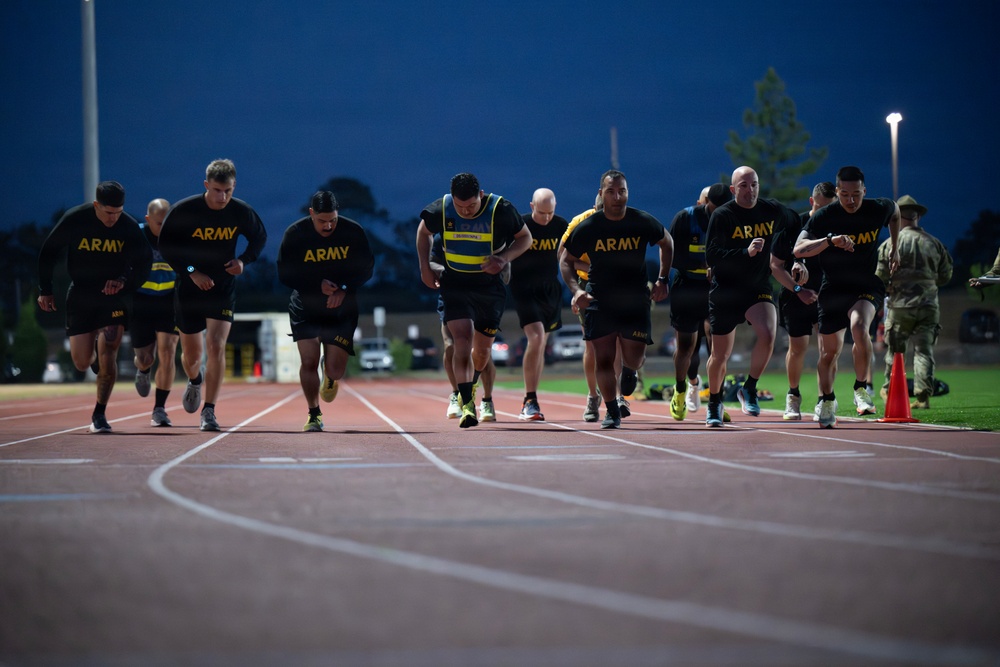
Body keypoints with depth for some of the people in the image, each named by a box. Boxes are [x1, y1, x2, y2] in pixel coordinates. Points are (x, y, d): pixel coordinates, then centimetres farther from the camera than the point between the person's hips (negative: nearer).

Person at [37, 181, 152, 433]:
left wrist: (124, 281, -17)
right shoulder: (74, 220, -13)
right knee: (81, 362, 2)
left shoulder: (129, 226, -11)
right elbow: (48, 251, 0)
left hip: (113, 296, -1)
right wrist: (45, 289, 1)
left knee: (107, 356, -13)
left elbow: (144, 261, 0)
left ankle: (100, 414, 1)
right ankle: (94, 355, 41)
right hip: (80, 296, 1)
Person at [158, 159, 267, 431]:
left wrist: (244, 260, -9)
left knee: (216, 346, -16)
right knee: (191, 354, 10)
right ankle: (195, 381, 47)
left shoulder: (242, 212, -10)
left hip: (223, 288, 0)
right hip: (189, 288, 0)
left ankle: (209, 411, -8)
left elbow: (260, 237, 9)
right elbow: (165, 245, -6)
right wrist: (191, 271, -16)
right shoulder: (183, 211, -15)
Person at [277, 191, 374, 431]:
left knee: (335, 371, -4)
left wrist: (344, 289, -17)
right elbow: (284, 274, -8)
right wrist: (318, 284, -20)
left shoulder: (353, 232, -8)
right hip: (305, 309, 0)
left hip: (342, 309, 0)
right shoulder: (295, 234, -10)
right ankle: (314, 414, 7)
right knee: (309, 362, -13)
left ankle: (329, 377, 36)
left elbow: (366, 269, -1)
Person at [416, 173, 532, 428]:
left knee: (483, 347, 11)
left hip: (490, 285, 1)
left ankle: (471, 386, 42)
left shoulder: (501, 210, -17)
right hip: (455, 285, 0)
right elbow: (424, 231, 11)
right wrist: (425, 266, 4)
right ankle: (467, 404, -22)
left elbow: (525, 238, -3)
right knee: (463, 338, -19)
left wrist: (504, 258, -19)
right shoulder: (440, 210, -12)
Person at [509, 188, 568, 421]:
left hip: (551, 290, 4)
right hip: (524, 290, -4)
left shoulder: (562, 226, 1)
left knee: (541, 344, 8)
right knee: (536, 337, -20)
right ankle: (530, 400, -17)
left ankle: (529, 402, 21)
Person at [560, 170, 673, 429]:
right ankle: (612, 412, 8)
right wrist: (576, 289, -13)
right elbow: (566, 260, 3)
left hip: (636, 298, 0)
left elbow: (667, 243, 13)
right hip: (599, 299, 0)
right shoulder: (587, 228, -9)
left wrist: (662, 279, 4)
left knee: (634, 358, -4)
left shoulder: (644, 222, -8)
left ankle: (629, 369, 33)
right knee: (603, 357, -5)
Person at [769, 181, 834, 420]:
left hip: (828, 294, 1)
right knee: (797, 347, 1)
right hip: (796, 296, -1)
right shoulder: (794, 225, -11)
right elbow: (775, 265, -5)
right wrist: (798, 290, -14)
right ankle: (793, 396, 25)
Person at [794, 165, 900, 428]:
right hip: (833, 288, 0)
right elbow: (798, 249, -23)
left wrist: (894, 248, 18)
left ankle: (861, 390, -12)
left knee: (859, 327, -30)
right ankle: (826, 401, 32)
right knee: (829, 351, 6)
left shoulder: (879, 209, -7)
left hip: (867, 285, 0)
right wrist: (830, 240, -36)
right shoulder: (824, 217, -14)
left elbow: (895, 211, 19)